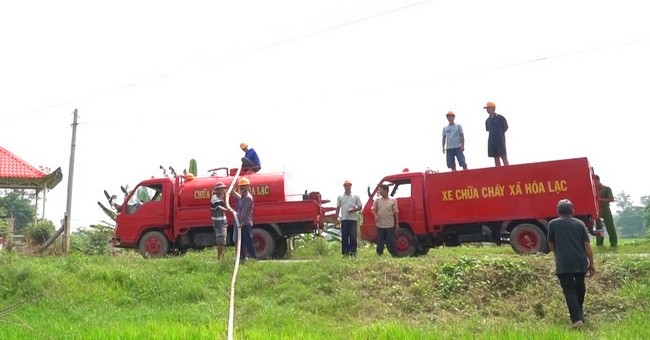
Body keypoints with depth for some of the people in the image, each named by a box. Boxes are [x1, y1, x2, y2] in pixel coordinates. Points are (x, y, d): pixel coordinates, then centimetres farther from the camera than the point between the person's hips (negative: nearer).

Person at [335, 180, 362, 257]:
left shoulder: (355, 197, 7)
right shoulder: (340, 197, 10)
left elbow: (360, 207, 8)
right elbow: (338, 208, 10)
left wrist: (354, 209, -11)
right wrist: (337, 218, 0)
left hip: (353, 219, -1)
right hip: (344, 219, 1)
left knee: (353, 236, -6)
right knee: (344, 236, 3)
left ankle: (353, 252, 2)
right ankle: (345, 252, 10)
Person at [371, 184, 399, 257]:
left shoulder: (393, 200, 2)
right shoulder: (377, 200, 7)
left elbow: (395, 212, 3)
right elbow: (373, 209, 6)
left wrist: (397, 223, 0)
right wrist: (375, 215, -16)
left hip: (390, 225, -2)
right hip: (380, 224, 2)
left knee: (391, 240, 1)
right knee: (380, 240, 6)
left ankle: (394, 254, 9)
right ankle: (379, 253, 17)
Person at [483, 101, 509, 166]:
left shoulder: (500, 118, -3)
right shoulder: (487, 120, 11)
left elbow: (506, 127, 5)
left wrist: (500, 134, 4)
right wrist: (493, 135, 7)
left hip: (500, 141, -5)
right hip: (491, 141, 5)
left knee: (504, 158, -8)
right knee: (496, 159, 5)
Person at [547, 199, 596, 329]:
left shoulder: (553, 224, 4)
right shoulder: (579, 223, 9)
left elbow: (551, 245, 12)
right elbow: (587, 244, 4)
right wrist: (592, 263, 10)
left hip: (564, 263, -3)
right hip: (581, 262, 3)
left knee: (569, 290, -1)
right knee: (580, 288, 23)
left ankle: (577, 319, -14)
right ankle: (579, 314, 37)